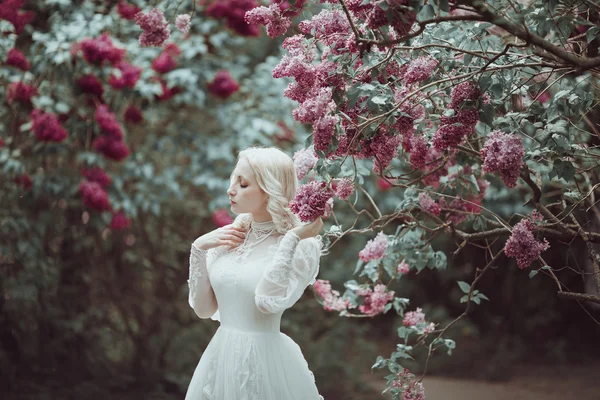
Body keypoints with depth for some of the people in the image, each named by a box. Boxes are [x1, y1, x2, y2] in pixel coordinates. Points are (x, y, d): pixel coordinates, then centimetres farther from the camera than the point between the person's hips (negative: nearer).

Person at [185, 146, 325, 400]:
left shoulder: (301, 246, -11)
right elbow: (203, 308, 5)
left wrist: (292, 238, -22)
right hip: (221, 358, 5)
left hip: (266, 361, -5)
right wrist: (199, 249, -3)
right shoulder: (227, 239, 4)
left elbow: (268, 301, -25)